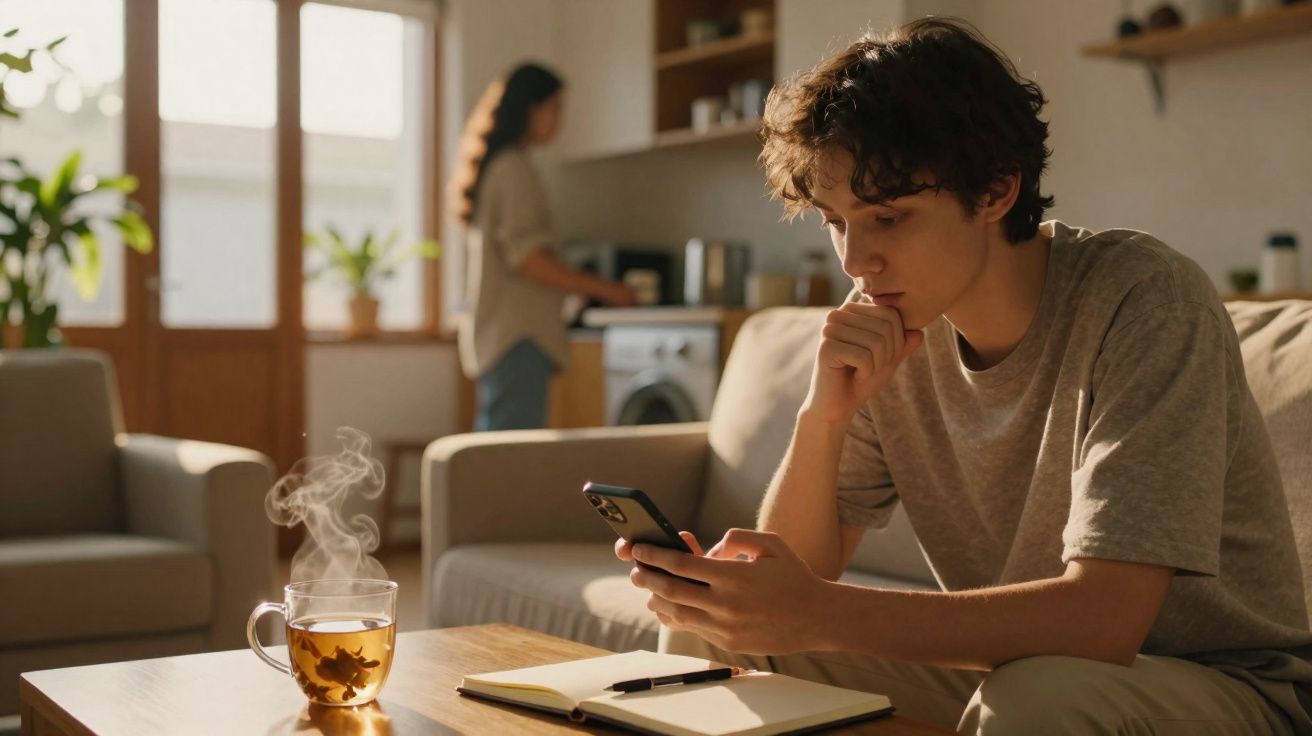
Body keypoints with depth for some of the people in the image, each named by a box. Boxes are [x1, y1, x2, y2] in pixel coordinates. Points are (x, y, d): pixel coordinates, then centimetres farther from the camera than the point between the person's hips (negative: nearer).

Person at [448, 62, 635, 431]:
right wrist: (604, 289, -13)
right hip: (519, 335, -10)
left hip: (495, 336, 10)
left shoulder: (494, 165, 21)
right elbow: (526, 257, -17)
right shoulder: (514, 168, -9)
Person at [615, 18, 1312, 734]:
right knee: (706, 633, -8)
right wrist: (823, 416, -22)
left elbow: (1103, 619, -31)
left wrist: (817, 614, -36)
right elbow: (795, 577, -5)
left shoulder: (1140, 300, -22)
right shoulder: (888, 331, -6)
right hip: (1003, 668, 5)